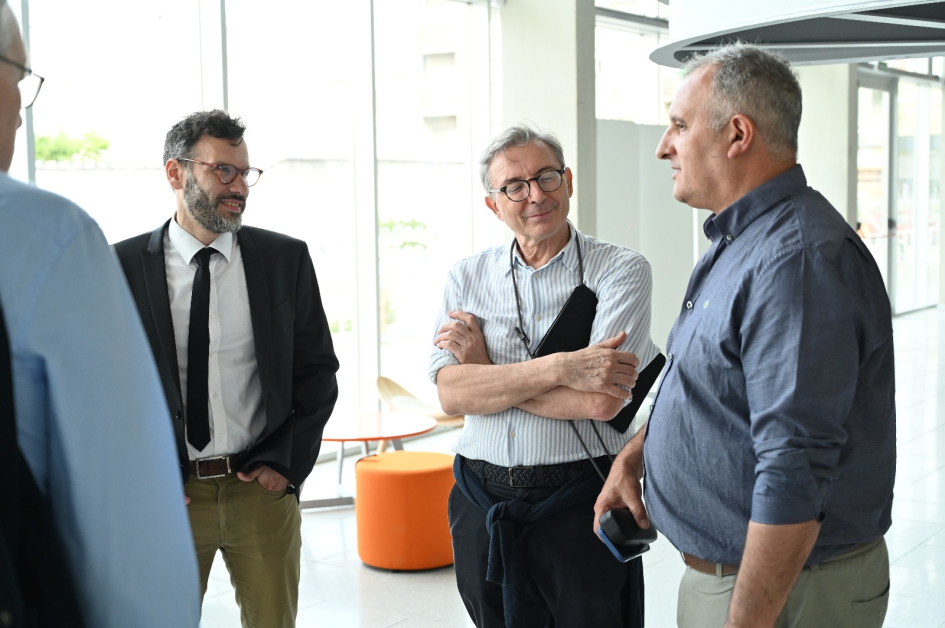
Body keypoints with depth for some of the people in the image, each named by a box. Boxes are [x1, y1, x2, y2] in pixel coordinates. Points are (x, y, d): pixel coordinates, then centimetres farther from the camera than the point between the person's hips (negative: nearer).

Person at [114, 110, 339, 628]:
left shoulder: (286, 258, 3)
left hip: (263, 488, 1)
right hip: (164, 494, -1)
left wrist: (286, 464, -4)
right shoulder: (122, 267, -1)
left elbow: (317, 370, 5)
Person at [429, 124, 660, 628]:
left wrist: (486, 371, -10)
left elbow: (601, 401, -18)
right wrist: (556, 368, -21)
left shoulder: (620, 269, -6)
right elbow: (452, 394, -8)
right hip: (483, 505, 3)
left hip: (581, 504, -3)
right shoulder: (467, 277, 5)